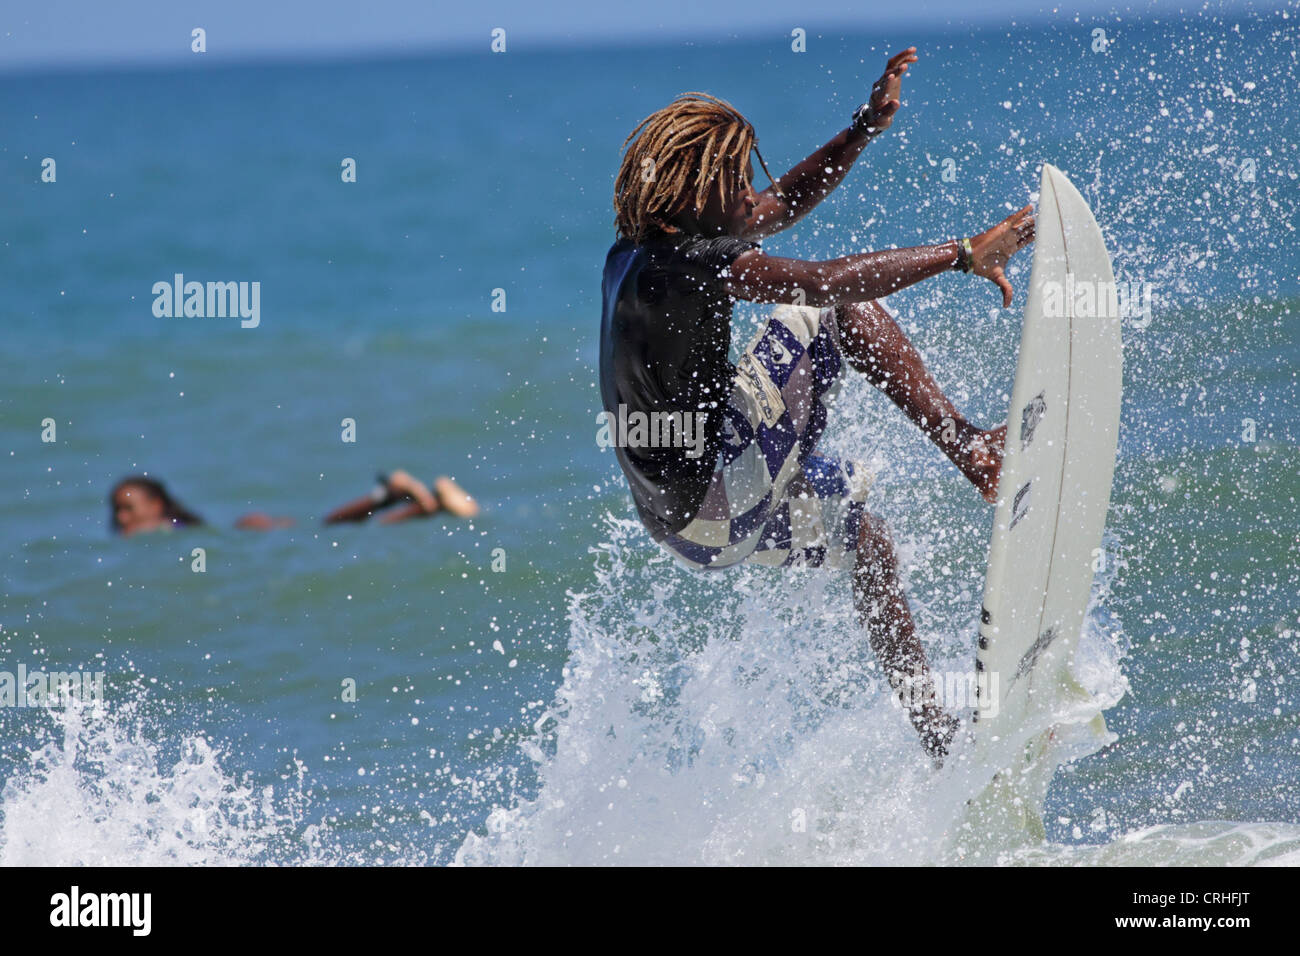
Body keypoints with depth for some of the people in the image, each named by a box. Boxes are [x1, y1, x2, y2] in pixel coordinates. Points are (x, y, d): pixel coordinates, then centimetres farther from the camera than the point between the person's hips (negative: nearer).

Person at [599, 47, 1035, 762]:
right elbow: (826, 282, -33)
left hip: (694, 525, 10)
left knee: (856, 525, 31)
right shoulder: (678, 264, -23)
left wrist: (867, 127, 14)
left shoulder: (640, 253, 10)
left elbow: (781, 208, 22)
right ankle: (969, 447, -12)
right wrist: (963, 254, -31)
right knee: (843, 313, -9)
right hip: (721, 496, -10)